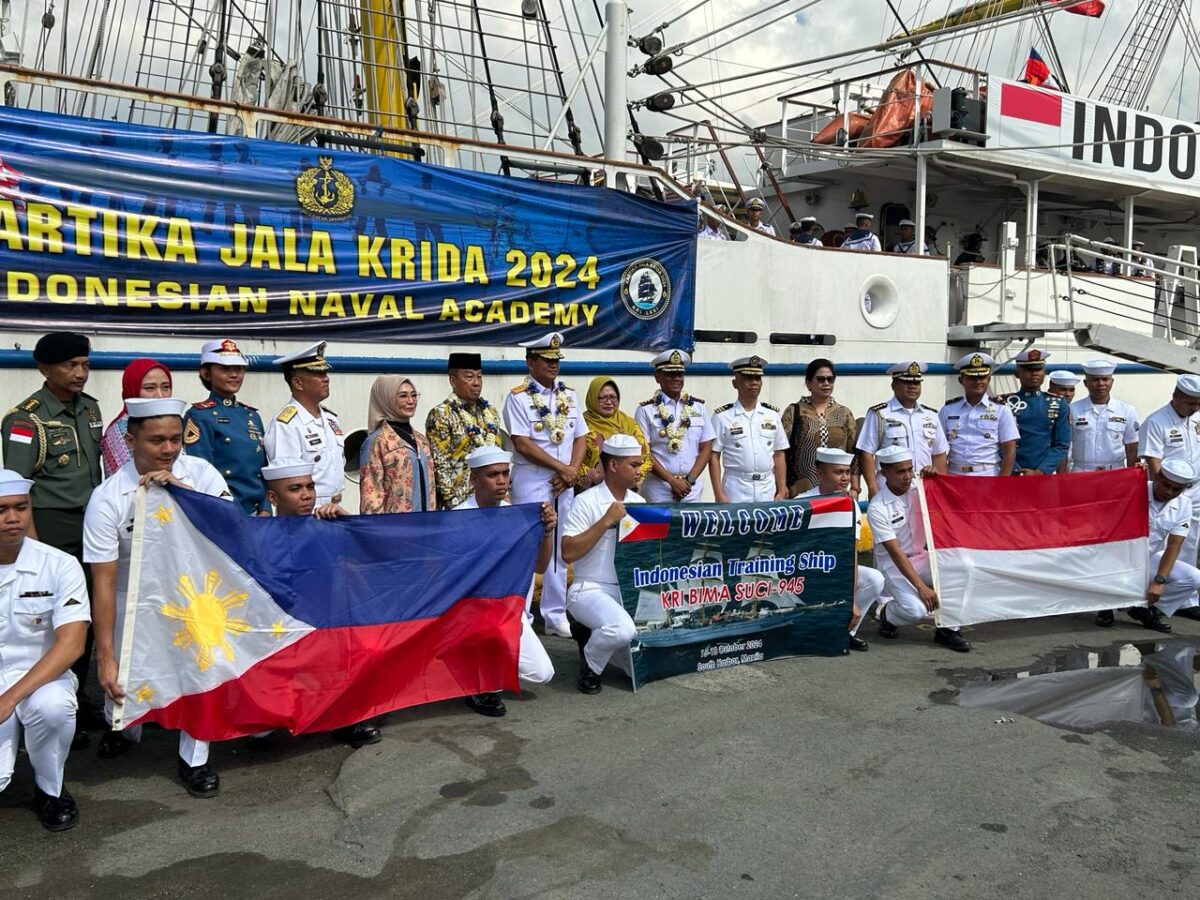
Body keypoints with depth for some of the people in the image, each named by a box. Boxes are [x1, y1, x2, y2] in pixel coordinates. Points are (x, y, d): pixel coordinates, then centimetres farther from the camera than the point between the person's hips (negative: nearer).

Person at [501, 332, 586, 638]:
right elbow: (522, 444, -13)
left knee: (560, 550, 10)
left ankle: (555, 614, 18)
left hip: (564, 483, 6)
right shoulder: (518, 397, -6)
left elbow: (580, 437, 11)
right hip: (531, 480, -5)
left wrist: (573, 469, -7)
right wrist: (561, 467, -13)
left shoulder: (569, 396, 11)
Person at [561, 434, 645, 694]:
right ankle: (589, 668, -2)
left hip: (632, 590, 7)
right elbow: (568, 553, -17)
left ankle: (590, 634, 17)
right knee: (623, 629, -34)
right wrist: (606, 521, -19)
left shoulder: (639, 502, 10)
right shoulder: (587, 501, -9)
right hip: (592, 590, -7)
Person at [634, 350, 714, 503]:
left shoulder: (698, 407, 9)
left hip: (692, 488, 3)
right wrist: (672, 480, -10)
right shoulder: (645, 410, -1)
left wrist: (690, 479, -4)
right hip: (658, 488, -3)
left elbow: (706, 448, 8)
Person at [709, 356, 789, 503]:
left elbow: (779, 456, 10)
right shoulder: (722, 416, -3)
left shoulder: (772, 415, 8)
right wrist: (719, 495, -9)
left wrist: (782, 492, 5)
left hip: (768, 489, 3)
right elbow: (714, 457, -3)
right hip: (736, 488, -3)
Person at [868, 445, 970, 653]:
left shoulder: (919, 492, 0)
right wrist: (921, 587, -27)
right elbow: (895, 553, -21)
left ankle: (947, 629, -7)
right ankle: (888, 614, 8)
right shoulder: (877, 508, -16)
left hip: (922, 558, 5)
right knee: (916, 610, -28)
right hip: (894, 565, -5)